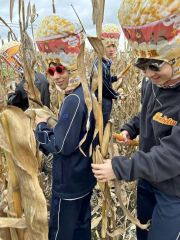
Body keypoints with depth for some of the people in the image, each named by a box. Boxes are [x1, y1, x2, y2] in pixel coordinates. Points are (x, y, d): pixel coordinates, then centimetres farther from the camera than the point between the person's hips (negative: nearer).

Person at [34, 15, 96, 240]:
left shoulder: (73, 100, -26)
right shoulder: (87, 94, 3)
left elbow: (61, 145, -25)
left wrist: (41, 126, -11)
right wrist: (49, 127, 7)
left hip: (69, 183, -9)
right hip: (84, 177, 9)